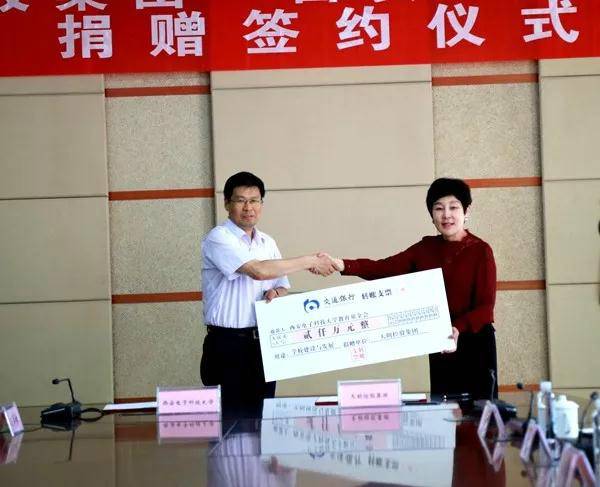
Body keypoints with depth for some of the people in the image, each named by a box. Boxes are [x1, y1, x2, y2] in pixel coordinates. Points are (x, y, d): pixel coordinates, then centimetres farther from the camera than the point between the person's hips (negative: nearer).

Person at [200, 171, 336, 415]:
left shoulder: (268, 243, 12)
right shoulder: (218, 239, -11)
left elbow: (282, 286, 20)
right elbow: (258, 270, -23)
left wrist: (276, 293, -5)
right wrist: (310, 261, -16)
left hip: (264, 342, 6)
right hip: (227, 344, -6)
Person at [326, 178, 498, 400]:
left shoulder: (480, 250, -7)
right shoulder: (426, 248, 7)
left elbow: (486, 306, -13)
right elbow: (383, 268, -5)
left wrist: (459, 329, -31)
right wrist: (343, 265, -21)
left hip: (475, 344, -4)